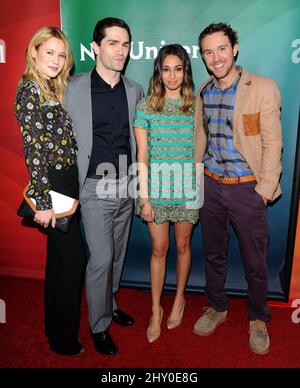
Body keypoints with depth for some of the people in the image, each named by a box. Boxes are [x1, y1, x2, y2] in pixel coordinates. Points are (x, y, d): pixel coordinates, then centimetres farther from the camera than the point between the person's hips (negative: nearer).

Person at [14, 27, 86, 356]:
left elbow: (63, 140, 12)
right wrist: (43, 202, -19)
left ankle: (55, 324, 36)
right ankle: (64, 340, 17)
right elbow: (34, 149, -18)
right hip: (52, 186, -9)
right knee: (73, 259, -1)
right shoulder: (29, 89, -12)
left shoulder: (54, 89, 14)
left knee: (58, 257, 18)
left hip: (66, 183, 9)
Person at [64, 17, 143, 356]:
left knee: (117, 254, 16)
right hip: (95, 187, -4)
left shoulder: (134, 90, 6)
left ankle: (110, 304, 38)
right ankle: (99, 325, 18)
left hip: (126, 186, 4)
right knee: (101, 258, -2)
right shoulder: (74, 88, -5)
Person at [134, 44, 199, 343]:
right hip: (156, 184, -1)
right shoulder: (146, 106, -1)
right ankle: (156, 311, 23)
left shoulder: (196, 106, 3)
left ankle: (179, 300, 35)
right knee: (159, 248, 6)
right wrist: (144, 196, -7)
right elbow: (142, 155, -4)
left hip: (187, 185, 1)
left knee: (183, 245, 13)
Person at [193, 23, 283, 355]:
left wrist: (265, 188, -13)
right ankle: (217, 308, 39)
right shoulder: (204, 92, 6)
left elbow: (272, 143, -9)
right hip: (211, 186, 4)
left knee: (255, 261, 9)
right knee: (213, 253, 17)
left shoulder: (263, 88, -8)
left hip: (247, 188, -4)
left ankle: (257, 319, 32)